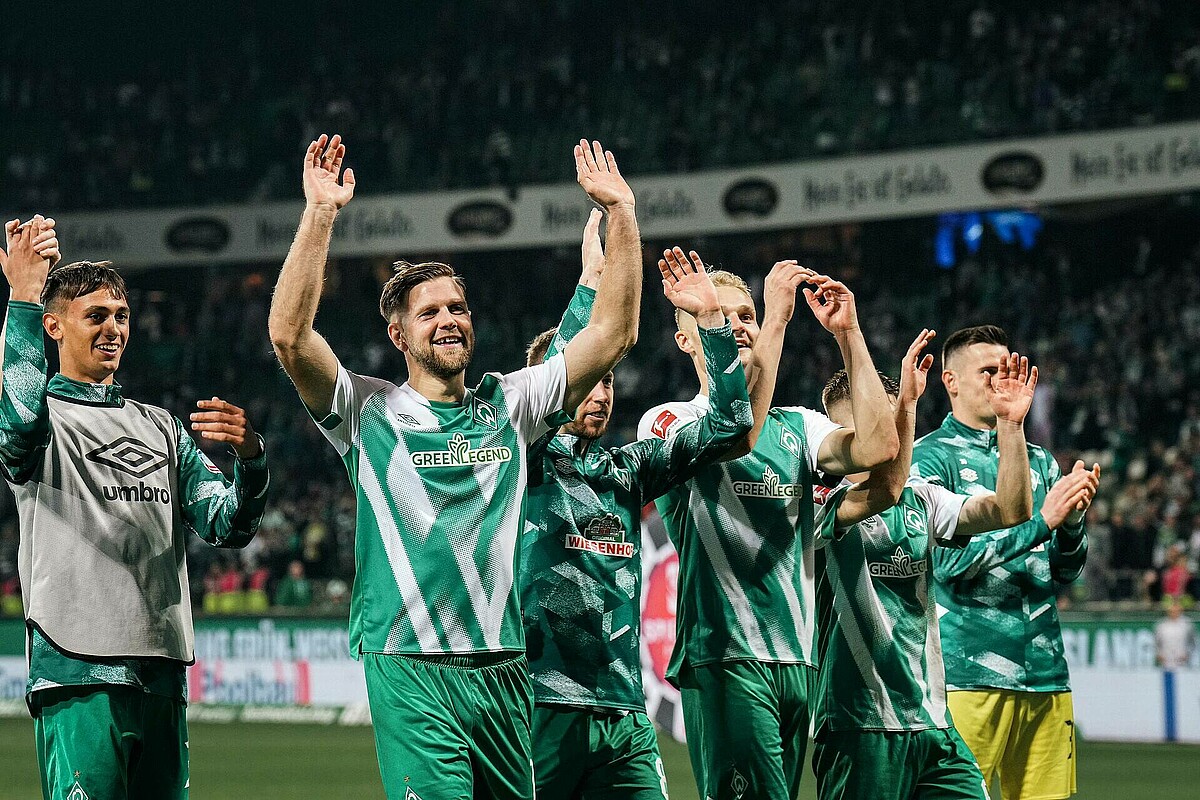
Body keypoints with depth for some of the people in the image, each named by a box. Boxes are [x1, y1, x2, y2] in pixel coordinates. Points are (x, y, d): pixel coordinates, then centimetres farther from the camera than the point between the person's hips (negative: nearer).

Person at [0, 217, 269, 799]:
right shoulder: (48, 419, 4)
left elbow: (227, 526, 13)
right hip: (79, 675, -6)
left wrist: (249, 460, -9)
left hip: (163, 674, 6)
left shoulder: (161, 428, 22)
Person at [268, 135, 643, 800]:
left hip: (502, 668, 4)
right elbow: (289, 334, -12)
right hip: (410, 671, -4)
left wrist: (620, 212, 4)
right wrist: (321, 211, -16)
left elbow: (613, 334, 10)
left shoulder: (509, 405, 13)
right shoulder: (371, 412, 3)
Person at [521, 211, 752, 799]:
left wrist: (710, 318, 1)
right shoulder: (529, 463, 1)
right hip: (544, 706, -5)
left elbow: (728, 421, 13)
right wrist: (593, 280, -18)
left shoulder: (627, 469, 16)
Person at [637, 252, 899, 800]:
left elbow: (876, 448, -1)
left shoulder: (797, 426, 18)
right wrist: (776, 317, -19)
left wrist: (848, 333, -4)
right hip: (724, 656, -6)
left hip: (797, 657, 6)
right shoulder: (668, 421, 4)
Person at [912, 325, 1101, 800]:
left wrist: (1073, 521, -8)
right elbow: (950, 557, -12)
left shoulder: (1039, 461, 17)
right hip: (969, 672, -5)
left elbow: (1067, 571, 14)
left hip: (1046, 672, 5)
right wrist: (1043, 520, -17)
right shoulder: (930, 457, 0)